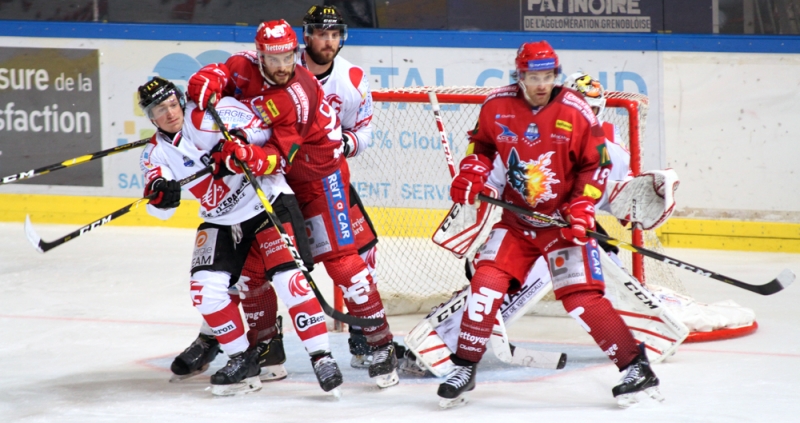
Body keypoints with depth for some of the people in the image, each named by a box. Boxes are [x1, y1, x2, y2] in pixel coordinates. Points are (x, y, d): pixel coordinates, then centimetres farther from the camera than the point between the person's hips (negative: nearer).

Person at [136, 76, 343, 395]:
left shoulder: (208, 115, -14)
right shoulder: (156, 153, 2)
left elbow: (263, 131, -13)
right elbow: (161, 208, -12)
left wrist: (240, 141, -32)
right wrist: (160, 193, -34)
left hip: (269, 203, -6)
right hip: (221, 222, 6)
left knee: (287, 278, -20)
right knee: (205, 287, -11)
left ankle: (322, 357, -15)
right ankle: (242, 360, 5)